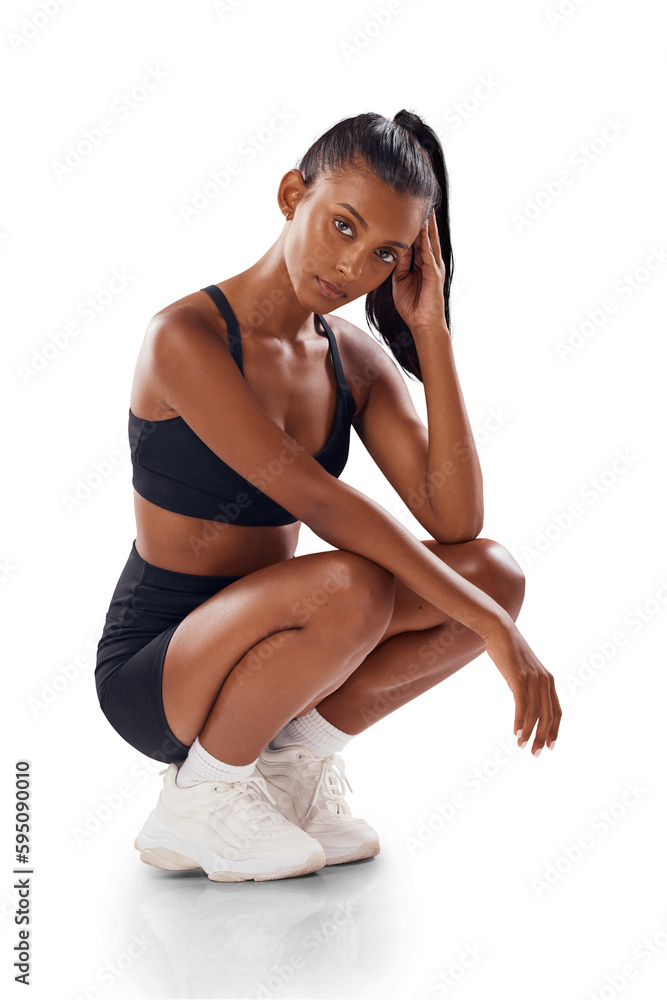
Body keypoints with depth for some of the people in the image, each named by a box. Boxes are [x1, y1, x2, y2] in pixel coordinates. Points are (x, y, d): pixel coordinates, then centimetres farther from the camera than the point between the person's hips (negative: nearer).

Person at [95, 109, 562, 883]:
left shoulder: (356, 360, 1)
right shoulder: (185, 337, -19)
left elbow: (455, 520, -10)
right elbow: (315, 500, -28)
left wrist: (431, 332, -13)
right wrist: (492, 625, -28)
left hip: (252, 647, 7)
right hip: (152, 674, -6)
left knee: (493, 570, -10)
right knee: (351, 588, -35)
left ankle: (294, 757, 2)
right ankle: (199, 799, -10)